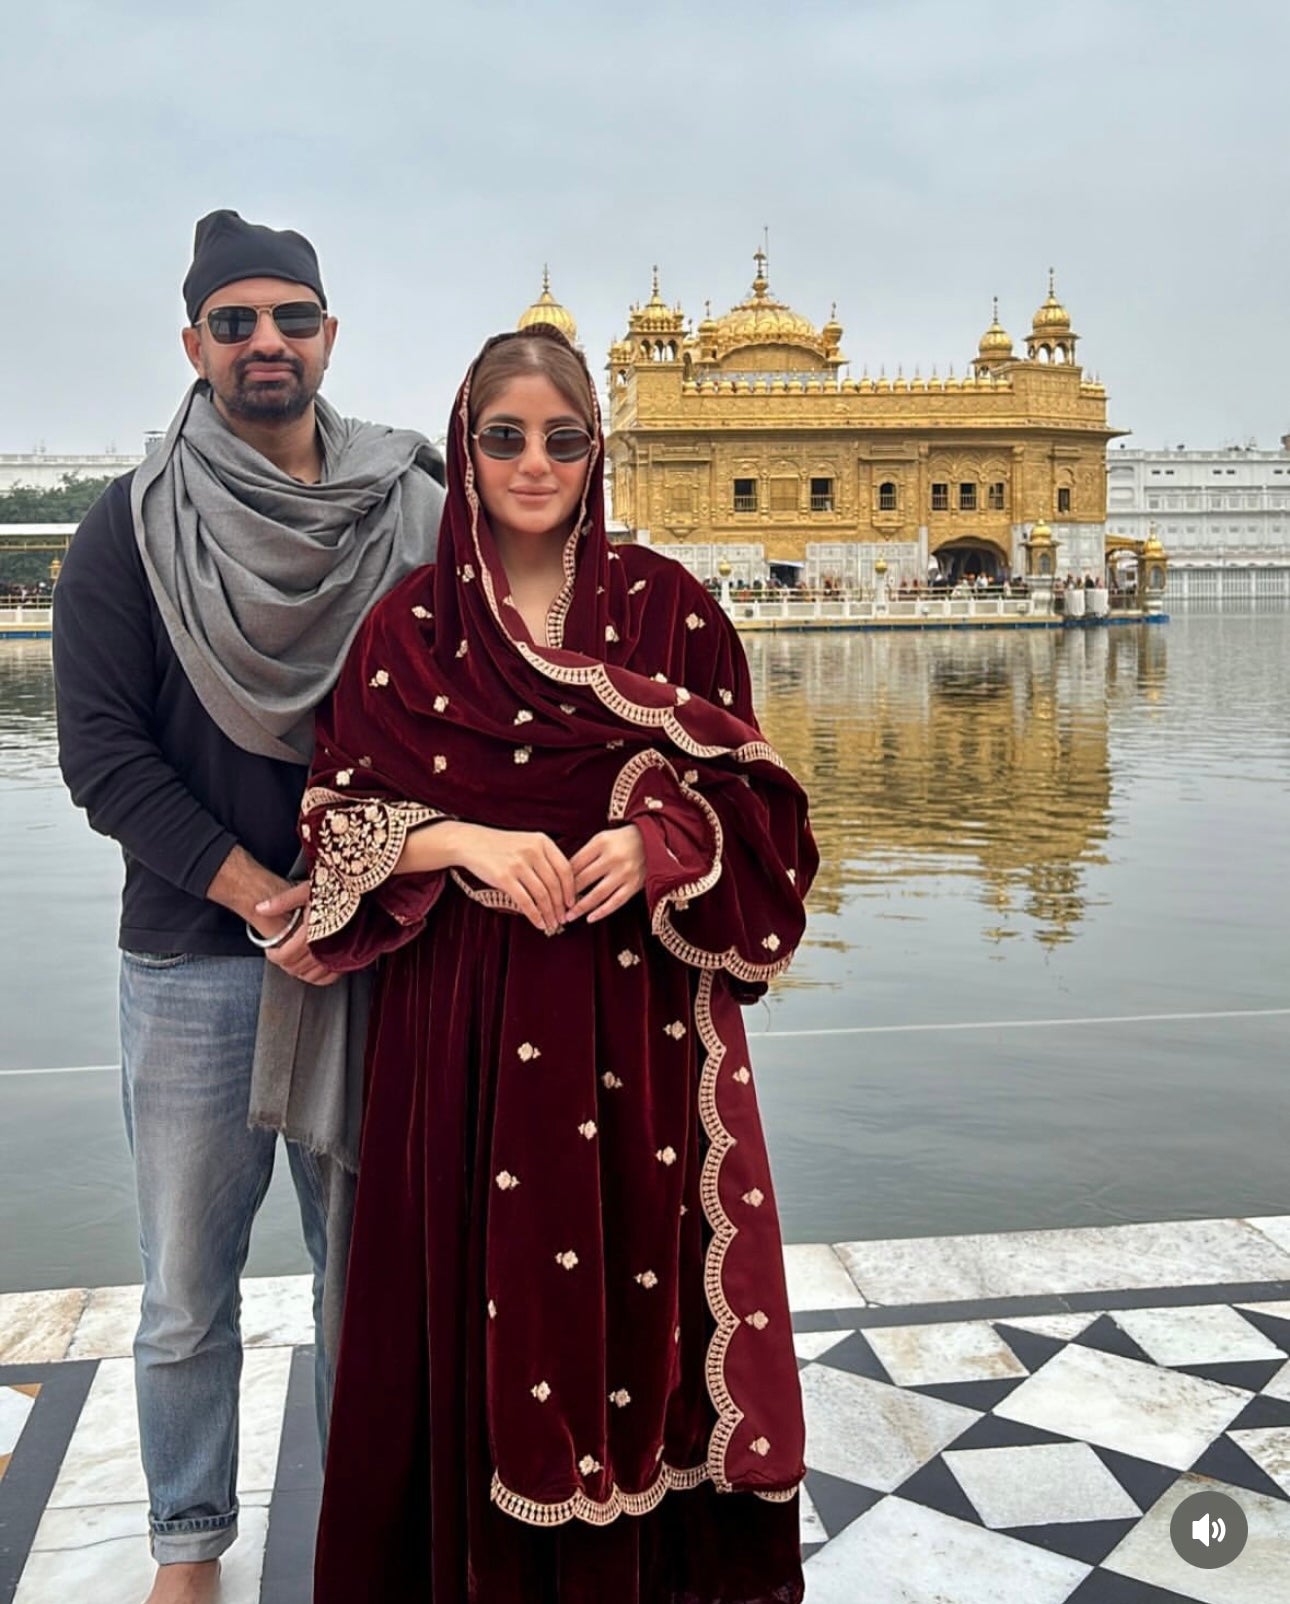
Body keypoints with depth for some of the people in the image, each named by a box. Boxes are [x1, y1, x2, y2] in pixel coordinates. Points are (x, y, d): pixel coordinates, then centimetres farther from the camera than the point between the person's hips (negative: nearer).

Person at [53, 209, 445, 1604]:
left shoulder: (412, 511, 3)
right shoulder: (134, 527, 0)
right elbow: (102, 752, -5)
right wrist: (270, 903, -12)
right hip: (194, 959, -1)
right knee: (187, 1297, 10)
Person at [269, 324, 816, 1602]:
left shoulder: (667, 604, 3)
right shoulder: (409, 625, 3)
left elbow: (753, 798, 3)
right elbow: (338, 820, 2)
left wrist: (664, 839, -17)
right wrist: (463, 843, -15)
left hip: (638, 1017, 0)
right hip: (465, 1019, 0)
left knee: (639, 1281, 6)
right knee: (478, 1287, 6)